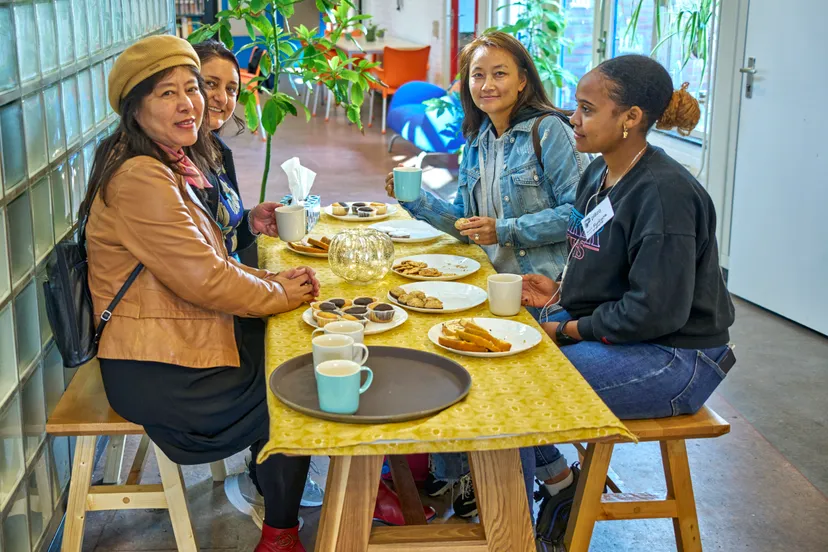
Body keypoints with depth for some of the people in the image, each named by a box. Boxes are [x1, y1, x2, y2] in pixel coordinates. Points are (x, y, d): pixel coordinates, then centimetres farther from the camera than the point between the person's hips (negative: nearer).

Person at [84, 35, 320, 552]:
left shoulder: (173, 168, 9)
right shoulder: (140, 178, -22)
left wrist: (274, 279, -1)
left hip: (176, 349, 9)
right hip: (155, 373, -9)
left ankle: (268, 488, 29)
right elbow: (204, 279, -22)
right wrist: (282, 294, -7)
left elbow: (205, 263, 14)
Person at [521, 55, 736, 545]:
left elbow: (655, 310, -25)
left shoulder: (665, 193, -23)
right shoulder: (599, 174, 6)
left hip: (674, 360, -10)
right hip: (612, 334, 10)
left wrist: (567, 330, -15)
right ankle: (558, 480, 16)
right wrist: (561, 291, 0)